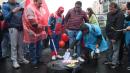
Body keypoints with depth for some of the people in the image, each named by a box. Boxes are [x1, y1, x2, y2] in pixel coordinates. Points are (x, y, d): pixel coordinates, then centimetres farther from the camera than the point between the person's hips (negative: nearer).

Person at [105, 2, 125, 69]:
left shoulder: (120, 15, -17)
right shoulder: (109, 14, 8)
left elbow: (119, 28, -21)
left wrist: (115, 37, -21)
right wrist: (107, 34, 15)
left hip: (115, 36, -8)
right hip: (109, 35, 8)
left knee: (115, 50, 1)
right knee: (110, 49, 17)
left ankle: (115, 62, 12)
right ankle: (109, 60, 30)